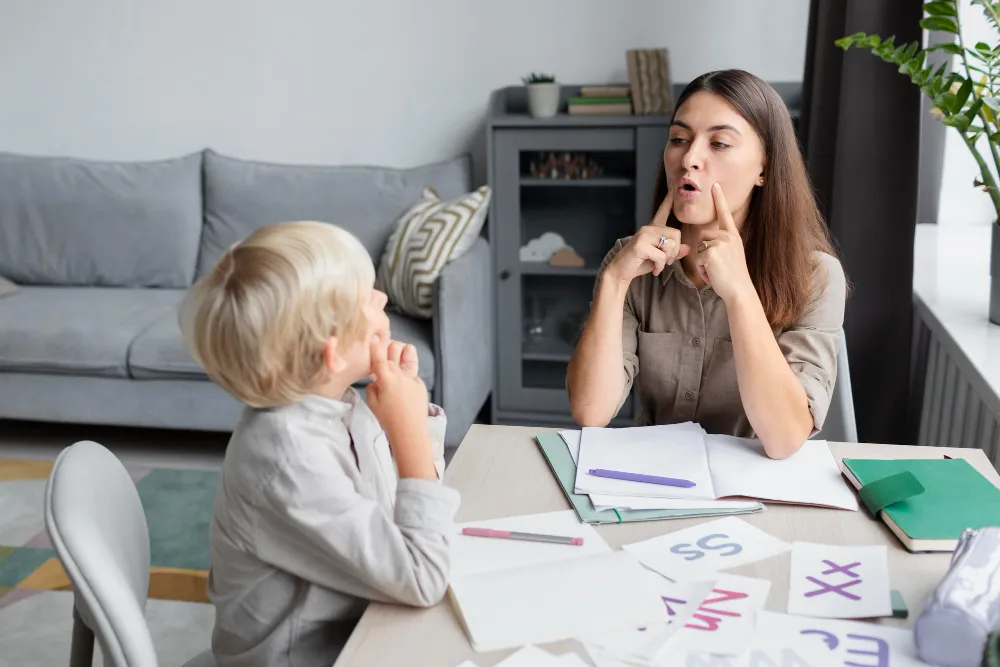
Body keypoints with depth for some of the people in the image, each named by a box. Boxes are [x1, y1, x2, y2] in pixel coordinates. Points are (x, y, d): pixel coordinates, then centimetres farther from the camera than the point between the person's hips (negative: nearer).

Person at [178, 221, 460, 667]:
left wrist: (411, 407, -9)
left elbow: (412, 489, 7)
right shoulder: (287, 455, -31)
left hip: (348, 625, 7)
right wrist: (408, 429, -26)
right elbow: (422, 581, -29)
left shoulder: (331, 402, -8)